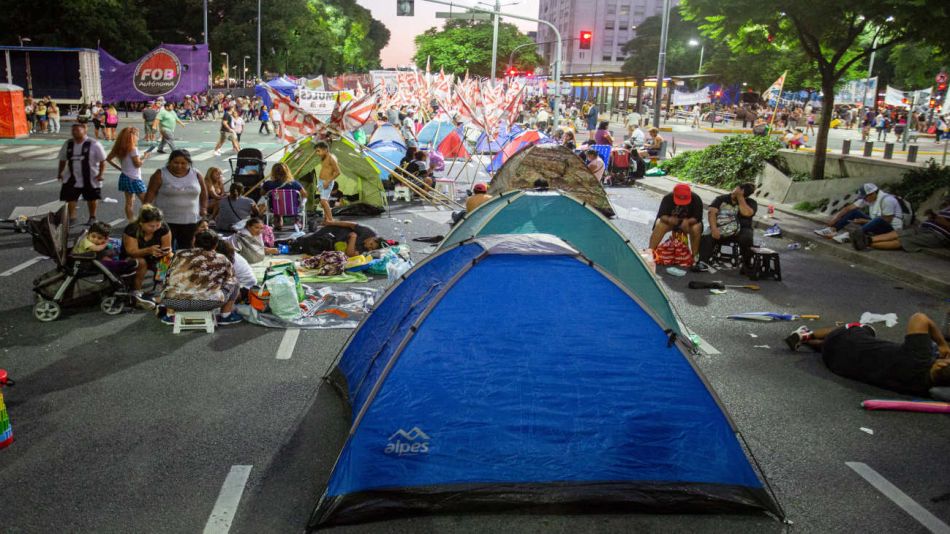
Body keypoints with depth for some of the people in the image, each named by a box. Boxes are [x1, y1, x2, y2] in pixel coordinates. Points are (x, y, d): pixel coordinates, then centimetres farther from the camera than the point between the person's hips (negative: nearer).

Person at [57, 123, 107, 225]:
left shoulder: (93, 144, -12)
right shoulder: (68, 144, 2)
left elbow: (102, 161, -11)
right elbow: (63, 159, 15)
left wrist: (100, 174, -18)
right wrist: (60, 173, 11)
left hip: (91, 179, -4)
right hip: (73, 179, 4)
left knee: (91, 199, 10)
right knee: (69, 198, 0)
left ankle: (92, 217, 29)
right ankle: (72, 217, 15)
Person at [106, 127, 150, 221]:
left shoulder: (119, 148, 6)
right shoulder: (133, 149, -16)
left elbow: (108, 159, 12)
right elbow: (137, 164, -16)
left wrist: (119, 167, 12)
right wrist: (145, 157, -1)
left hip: (124, 177, 8)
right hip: (134, 178, -8)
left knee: (129, 202, 11)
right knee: (145, 201, -1)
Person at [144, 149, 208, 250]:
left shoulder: (196, 175, 3)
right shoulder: (161, 175, -6)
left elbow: (203, 193, 12)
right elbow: (151, 193, -6)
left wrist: (204, 208, 4)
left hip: (190, 220, 3)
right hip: (166, 220, -3)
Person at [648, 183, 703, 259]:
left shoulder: (696, 200, -21)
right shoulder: (667, 198, -19)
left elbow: (697, 218, -24)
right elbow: (662, 216, -22)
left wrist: (687, 221, -45)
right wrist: (669, 219, -45)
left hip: (690, 221, -1)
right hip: (671, 220, 1)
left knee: (696, 228, -33)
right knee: (659, 226, -29)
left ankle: (695, 255, -22)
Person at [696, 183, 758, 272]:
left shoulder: (750, 203, 8)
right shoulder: (721, 199, 10)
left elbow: (746, 213, -16)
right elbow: (712, 212, -6)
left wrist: (740, 197, -8)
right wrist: (714, 228, -23)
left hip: (740, 231, 0)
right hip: (720, 230, 1)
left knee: (746, 238, -34)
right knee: (706, 237, -29)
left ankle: (747, 265, -19)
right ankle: (702, 263, -42)